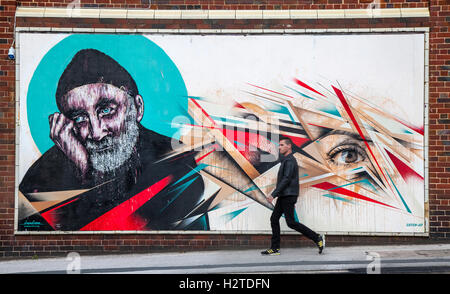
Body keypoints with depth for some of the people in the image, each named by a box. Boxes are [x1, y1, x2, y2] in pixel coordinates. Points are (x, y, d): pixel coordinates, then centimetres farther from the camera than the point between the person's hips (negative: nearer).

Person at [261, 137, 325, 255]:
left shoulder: (290, 160, -13)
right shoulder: (286, 160, 19)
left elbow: (286, 180, -22)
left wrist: (273, 194, -24)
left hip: (288, 196, -10)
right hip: (283, 196, 10)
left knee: (291, 222, -8)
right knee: (274, 219, 6)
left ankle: (317, 238, 0)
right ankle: (275, 248, 7)